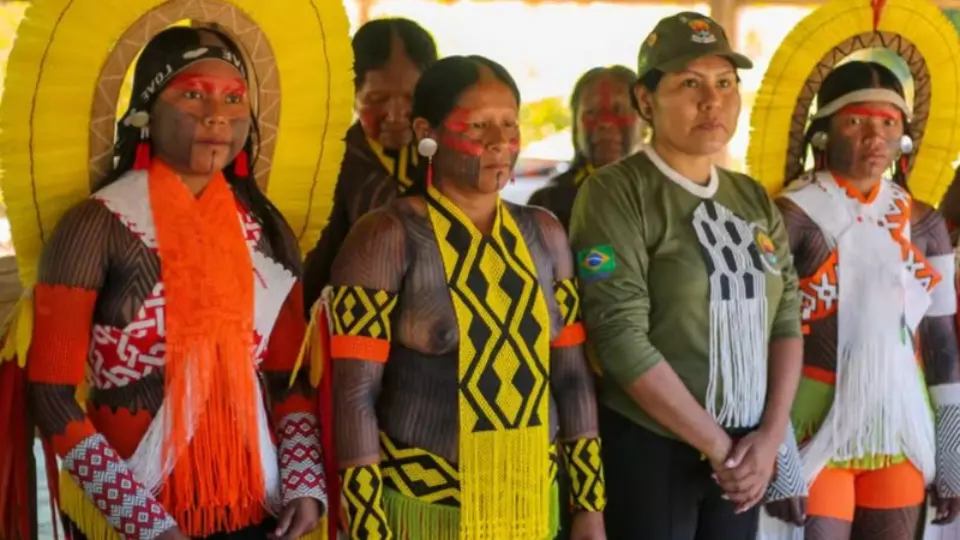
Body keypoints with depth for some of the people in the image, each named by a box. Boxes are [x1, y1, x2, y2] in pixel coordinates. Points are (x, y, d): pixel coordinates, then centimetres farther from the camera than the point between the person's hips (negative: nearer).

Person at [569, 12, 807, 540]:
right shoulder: (616, 192, -10)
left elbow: (786, 319, 7)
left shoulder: (754, 199, 10)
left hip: (745, 453, 6)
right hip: (649, 449, -5)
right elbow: (620, 336, -18)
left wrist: (771, 435, -6)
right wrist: (715, 444, -14)